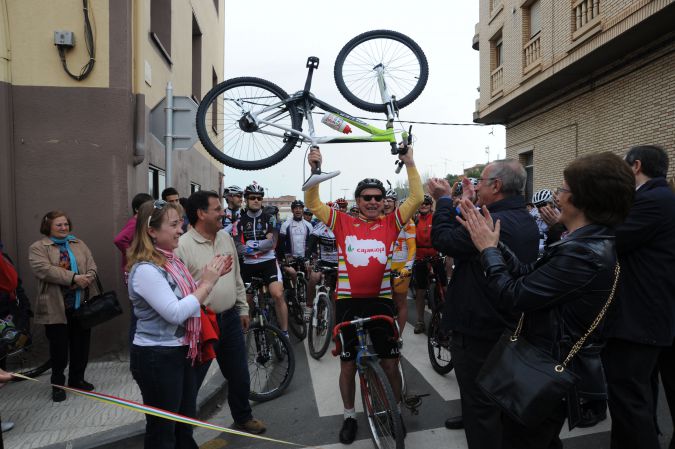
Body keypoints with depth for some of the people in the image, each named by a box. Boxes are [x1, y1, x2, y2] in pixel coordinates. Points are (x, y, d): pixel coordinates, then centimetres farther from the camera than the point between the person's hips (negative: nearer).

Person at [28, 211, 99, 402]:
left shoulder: (79, 244, 12)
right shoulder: (37, 248, -1)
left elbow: (91, 267, 4)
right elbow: (44, 270, -17)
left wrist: (85, 280, -16)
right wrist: (73, 278, -22)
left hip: (82, 304, 4)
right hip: (56, 307, -4)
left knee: (81, 344, 12)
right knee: (59, 347, 6)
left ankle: (77, 379, 29)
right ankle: (57, 384, 23)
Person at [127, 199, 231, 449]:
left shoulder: (171, 260, 6)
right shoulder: (145, 270, -22)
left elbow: (188, 300, 12)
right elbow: (175, 313, -27)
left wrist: (211, 277, -2)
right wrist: (207, 283, -21)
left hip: (181, 352, 9)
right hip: (157, 357, -9)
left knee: (185, 423, 23)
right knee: (163, 428, 10)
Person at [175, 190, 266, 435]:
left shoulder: (226, 238, 6)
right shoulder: (182, 246, -15)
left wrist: (243, 309, 15)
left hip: (230, 319, 6)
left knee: (239, 376, 19)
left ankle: (243, 417, 41)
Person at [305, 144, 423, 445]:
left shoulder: (391, 223, 1)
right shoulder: (343, 222, 0)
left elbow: (416, 199, -2)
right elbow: (312, 204, -2)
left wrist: (409, 164, -7)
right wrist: (315, 169, -12)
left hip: (381, 301, 0)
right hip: (348, 302, 0)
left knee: (390, 364, 11)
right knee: (348, 364, 15)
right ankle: (349, 416, 36)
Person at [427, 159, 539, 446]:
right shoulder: (526, 222, 4)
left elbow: (443, 240, -22)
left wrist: (444, 201, -9)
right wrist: (468, 206, 6)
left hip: (478, 327, -11)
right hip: (507, 324, 11)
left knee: (481, 402, 6)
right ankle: (478, 420, 54)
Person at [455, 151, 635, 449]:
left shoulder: (583, 254, -29)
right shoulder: (596, 243, 4)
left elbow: (511, 296, -26)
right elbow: (529, 274, 0)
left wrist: (488, 249, -13)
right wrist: (493, 241, -4)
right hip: (559, 368, 10)